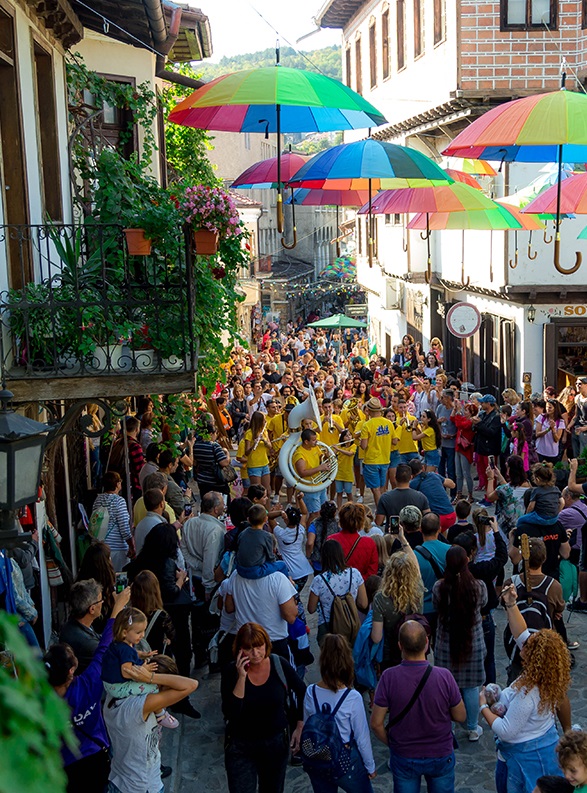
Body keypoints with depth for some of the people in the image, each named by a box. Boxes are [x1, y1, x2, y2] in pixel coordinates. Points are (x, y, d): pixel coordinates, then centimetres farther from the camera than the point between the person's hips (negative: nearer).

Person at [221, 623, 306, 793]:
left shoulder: (280, 666, -11)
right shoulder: (231, 671, -15)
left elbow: (302, 694, 6)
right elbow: (230, 713, -24)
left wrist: (300, 728, 3)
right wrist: (241, 677, -29)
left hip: (276, 743, 2)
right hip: (241, 747, -2)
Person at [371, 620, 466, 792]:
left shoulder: (388, 677, -23)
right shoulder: (444, 676, -23)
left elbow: (376, 724, -15)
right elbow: (460, 716, -9)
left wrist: (391, 743, 4)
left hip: (403, 757, 0)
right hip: (440, 757, 0)